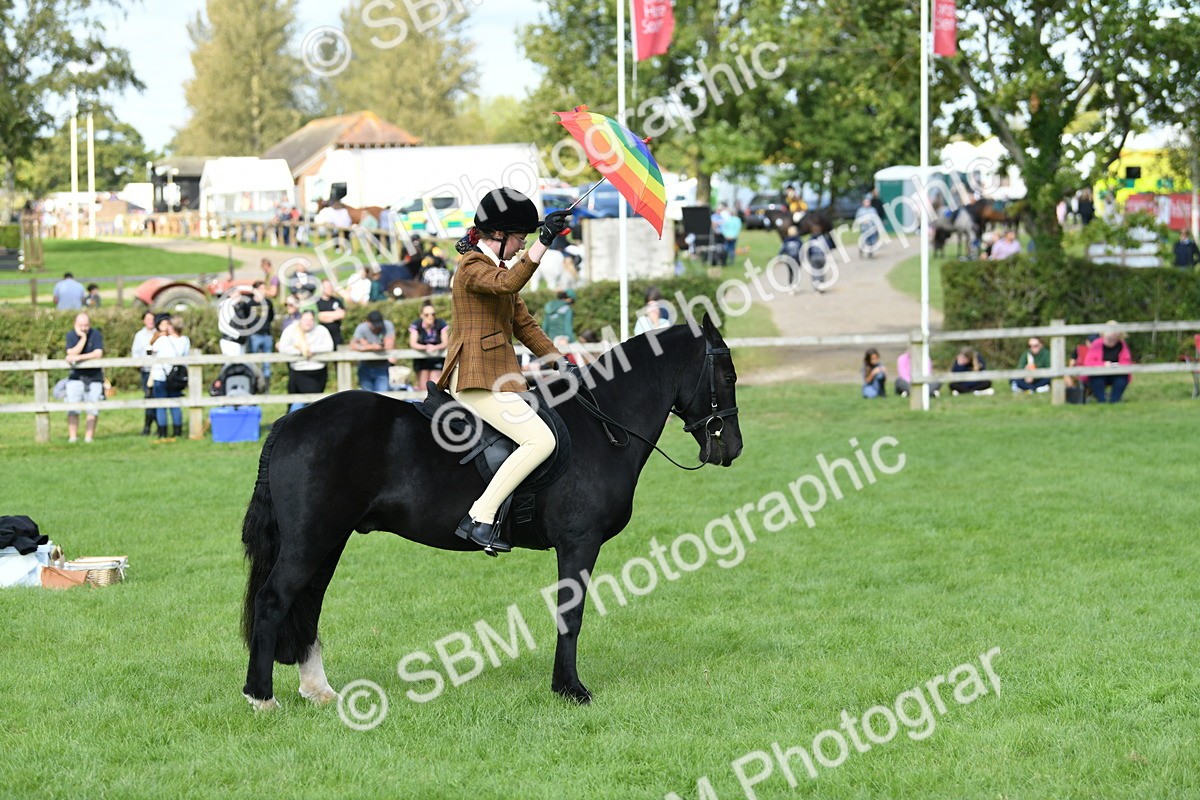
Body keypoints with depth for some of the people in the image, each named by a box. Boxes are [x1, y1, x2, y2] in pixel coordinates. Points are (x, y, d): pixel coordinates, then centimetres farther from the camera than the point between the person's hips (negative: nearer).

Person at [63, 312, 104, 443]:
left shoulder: (96, 334, -7)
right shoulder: (71, 335, -2)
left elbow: (98, 354, -17)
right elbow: (72, 353, -15)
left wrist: (78, 357, -22)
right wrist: (83, 338, -20)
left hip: (94, 377, -1)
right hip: (76, 376, 1)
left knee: (92, 409, -1)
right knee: (72, 409, -5)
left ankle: (89, 437, 4)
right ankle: (72, 437, -2)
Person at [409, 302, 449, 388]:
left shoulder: (441, 324, -12)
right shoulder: (416, 325, -12)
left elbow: (445, 343, -15)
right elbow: (413, 344, -19)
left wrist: (435, 348, -37)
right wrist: (426, 347, -38)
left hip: (437, 359, -1)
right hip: (421, 360, 1)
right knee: (423, 388, -2)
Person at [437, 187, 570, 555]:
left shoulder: (500, 268, 22)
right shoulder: (472, 267, -10)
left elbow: (525, 325, 21)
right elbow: (507, 284, -32)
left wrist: (560, 361, 10)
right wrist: (544, 242, -38)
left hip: (499, 377, 11)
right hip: (477, 379, -11)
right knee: (540, 440, -23)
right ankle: (480, 519, -23)